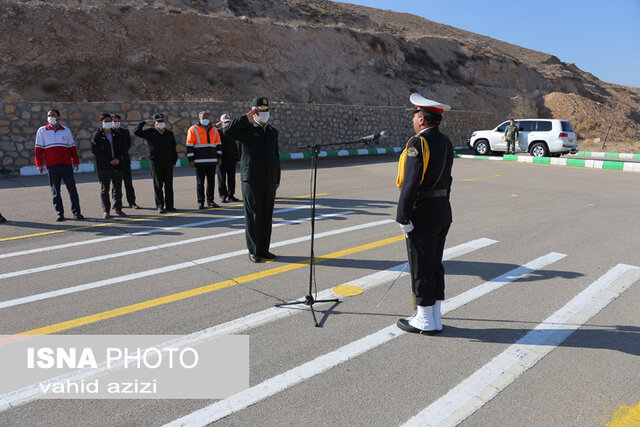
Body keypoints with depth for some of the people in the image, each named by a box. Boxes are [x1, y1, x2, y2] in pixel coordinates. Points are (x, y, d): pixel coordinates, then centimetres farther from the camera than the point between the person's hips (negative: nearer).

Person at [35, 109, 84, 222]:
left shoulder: (66, 130, 13)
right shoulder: (42, 131, 10)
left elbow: (72, 147, 14)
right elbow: (39, 148, 7)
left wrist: (76, 161, 10)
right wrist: (39, 164, 1)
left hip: (66, 164, 1)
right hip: (52, 165, 0)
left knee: (72, 189, -1)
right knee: (55, 190, 2)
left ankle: (76, 211, 5)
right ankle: (59, 213, 9)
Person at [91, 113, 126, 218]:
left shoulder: (117, 135, 12)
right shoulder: (96, 135, -1)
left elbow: (122, 148, 10)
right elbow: (95, 151, -8)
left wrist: (118, 159, -9)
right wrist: (109, 161, -13)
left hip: (117, 165, 4)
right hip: (103, 167, -4)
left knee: (118, 188, 7)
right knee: (104, 189, 1)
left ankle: (118, 209, 16)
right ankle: (106, 211, 7)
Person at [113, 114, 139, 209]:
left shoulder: (125, 131, 9)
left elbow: (128, 144, 3)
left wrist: (121, 152, -8)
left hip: (124, 159, 1)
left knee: (128, 182, -1)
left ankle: (132, 203, 1)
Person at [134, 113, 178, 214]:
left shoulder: (169, 133, 11)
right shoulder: (150, 132, 5)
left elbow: (173, 148, 15)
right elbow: (136, 132, -4)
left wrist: (174, 161, 12)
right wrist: (144, 122, -4)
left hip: (168, 162, 2)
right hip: (155, 163, -2)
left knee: (169, 185, 3)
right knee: (158, 185, 1)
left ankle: (169, 205, 11)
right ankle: (160, 206, 7)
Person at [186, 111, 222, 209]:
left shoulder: (214, 129, 14)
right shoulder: (193, 129, 1)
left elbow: (218, 144, 18)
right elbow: (189, 146, -2)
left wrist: (219, 157, 11)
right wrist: (191, 160, -7)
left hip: (212, 161, 4)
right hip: (200, 161, -4)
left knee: (211, 181, 7)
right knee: (200, 182, 0)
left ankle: (210, 200, 17)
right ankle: (200, 202, 7)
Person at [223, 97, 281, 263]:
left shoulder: (273, 131, 14)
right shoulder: (245, 129, -3)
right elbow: (227, 131, -23)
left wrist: (277, 179, 16)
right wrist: (247, 117, -19)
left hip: (269, 181, 5)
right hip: (251, 181, -5)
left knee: (267, 216, 9)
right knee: (252, 216, 1)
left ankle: (264, 249, 20)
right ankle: (253, 251, 11)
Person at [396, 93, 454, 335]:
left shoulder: (418, 143, -17)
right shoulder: (446, 143, 11)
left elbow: (411, 184, -23)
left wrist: (403, 218, -18)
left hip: (422, 213, -9)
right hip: (443, 211, 9)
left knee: (421, 268, 2)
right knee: (434, 265, 15)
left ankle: (425, 322, 12)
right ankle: (435, 319, 24)